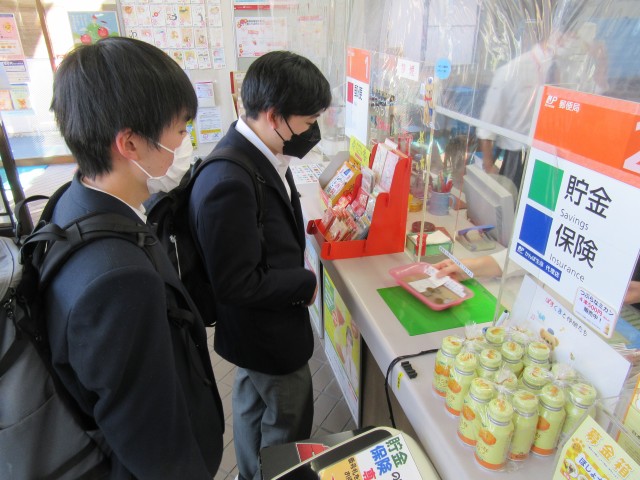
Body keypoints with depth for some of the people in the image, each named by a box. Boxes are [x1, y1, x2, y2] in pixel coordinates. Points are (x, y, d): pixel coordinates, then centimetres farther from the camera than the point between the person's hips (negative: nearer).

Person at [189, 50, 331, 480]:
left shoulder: (259, 154, -5)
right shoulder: (229, 184, -34)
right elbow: (237, 284, -28)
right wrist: (307, 284, -17)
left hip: (257, 328, 9)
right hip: (269, 336, -9)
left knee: (253, 405, 30)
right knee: (288, 427, 15)